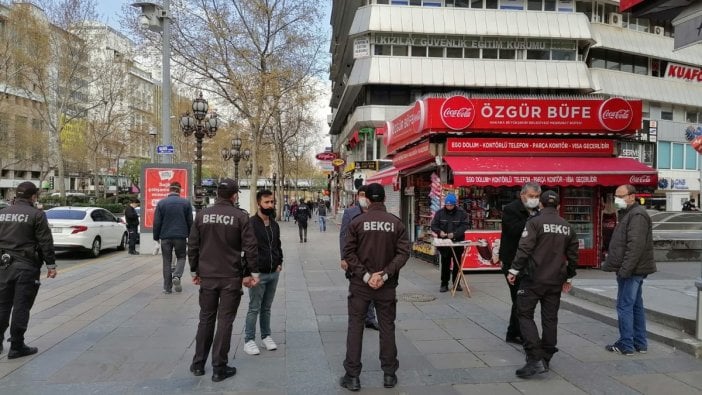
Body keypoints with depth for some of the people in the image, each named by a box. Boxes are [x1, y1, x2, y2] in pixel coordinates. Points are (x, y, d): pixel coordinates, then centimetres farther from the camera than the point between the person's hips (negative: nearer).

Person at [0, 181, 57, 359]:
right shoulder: (36, 215, -10)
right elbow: (46, 243, -12)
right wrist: (51, 264, -7)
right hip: (26, 267, -5)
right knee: (21, 307, 1)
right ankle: (16, 347, 6)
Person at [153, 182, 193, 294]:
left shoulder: (161, 203, -1)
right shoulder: (186, 202, 0)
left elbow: (156, 222, -1)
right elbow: (190, 221, 3)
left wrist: (156, 237, 8)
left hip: (165, 237, 1)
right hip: (180, 235, 0)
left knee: (167, 261, 8)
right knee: (181, 257, 15)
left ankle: (167, 287, 10)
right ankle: (177, 276, -10)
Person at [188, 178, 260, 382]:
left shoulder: (202, 215, 3)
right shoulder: (240, 216, -8)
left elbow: (192, 246, 5)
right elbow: (250, 247, -10)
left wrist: (194, 270, 15)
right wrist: (253, 272, -2)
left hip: (206, 276, 4)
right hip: (231, 277, -3)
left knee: (206, 319, 16)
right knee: (224, 321, 4)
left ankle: (198, 364, 24)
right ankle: (219, 368, 9)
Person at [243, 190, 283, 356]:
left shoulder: (274, 225, 10)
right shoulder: (251, 224, -13)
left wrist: (279, 262, 9)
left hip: (274, 273, 6)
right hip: (258, 273, -6)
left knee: (267, 308, 17)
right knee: (254, 308, 2)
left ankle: (266, 336, 29)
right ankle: (249, 340, 13)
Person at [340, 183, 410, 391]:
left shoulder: (357, 222, -6)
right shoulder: (396, 223, -2)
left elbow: (349, 253, -10)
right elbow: (403, 252, -8)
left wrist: (365, 275, -10)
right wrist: (385, 274, -12)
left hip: (360, 284, -1)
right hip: (387, 285, 1)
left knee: (355, 327, 7)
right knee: (387, 328, 12)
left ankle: (352, 376, 11)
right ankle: (389, 374, 20)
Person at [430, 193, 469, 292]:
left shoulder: (461, 212, -3)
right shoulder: (440, 213, 0)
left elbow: (464, 225, -10)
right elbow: (433, 225, 0)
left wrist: (455, 233, -23)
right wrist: (439, 232, -20)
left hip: (458, 242, 0)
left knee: (457, 263, 8)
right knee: (445, 263, 5)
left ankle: (456, 283, 20)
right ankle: (444, 284, 13)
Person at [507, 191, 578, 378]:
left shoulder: (535, 222, -9)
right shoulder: (567, 227, 10)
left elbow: (524, 249, -17)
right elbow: (573, 255, 15)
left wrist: (514, 270, -11)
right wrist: (569, 277, 25)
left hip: (533, 278, -6)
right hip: (555, 281, 6)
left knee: (525, 314, 0)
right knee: (550, 318, 13)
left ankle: (535, 358, -10)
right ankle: (546, 358, 20)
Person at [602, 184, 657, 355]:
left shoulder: (637, 215, -15)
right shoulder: (628, 214, 18)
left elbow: (636, 245, -24)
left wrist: (625, 269, -24)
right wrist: (610, 262, 19)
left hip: (631, 271, -11)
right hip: (633, 271, 11)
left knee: (625, 306, -5)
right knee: (635, 306, 15)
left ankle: (626, 345, 1)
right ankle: (640, 343, 23)